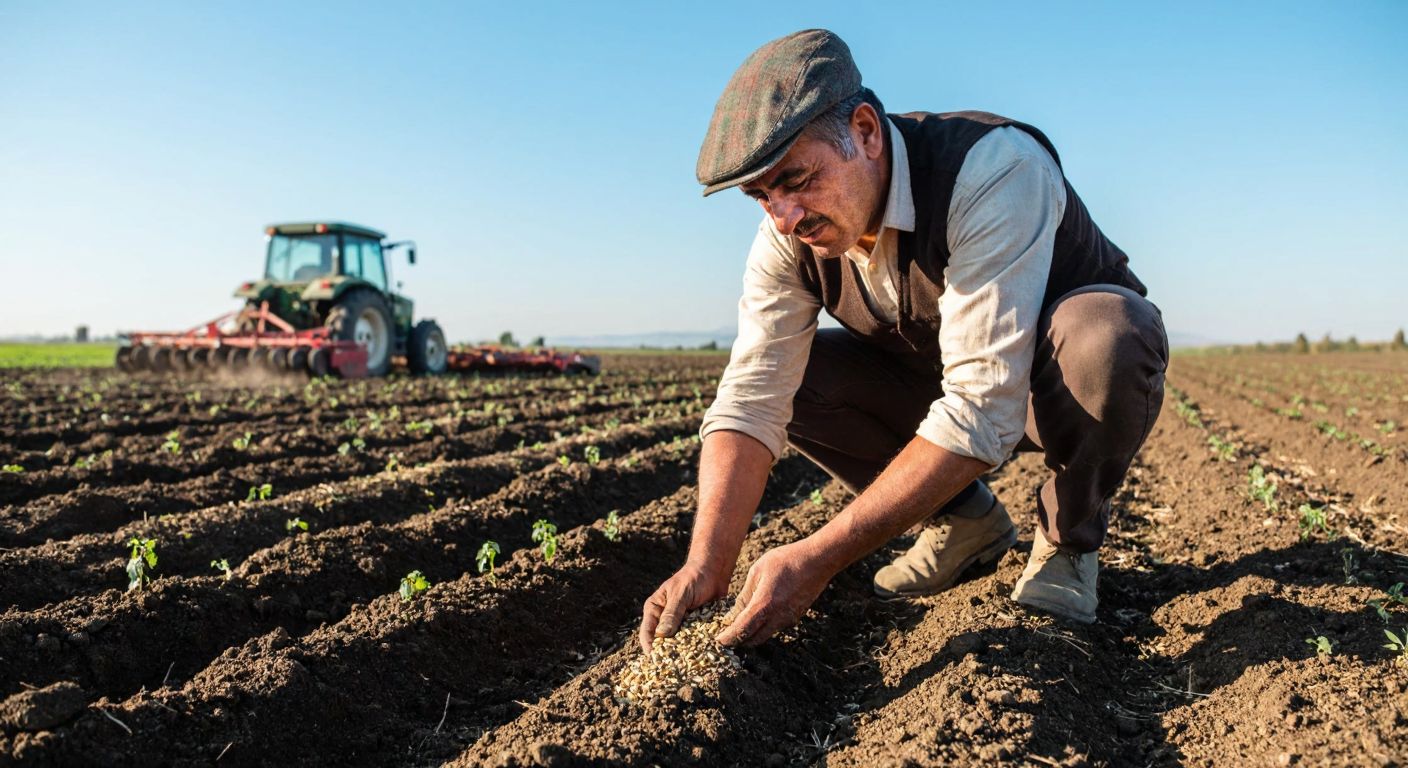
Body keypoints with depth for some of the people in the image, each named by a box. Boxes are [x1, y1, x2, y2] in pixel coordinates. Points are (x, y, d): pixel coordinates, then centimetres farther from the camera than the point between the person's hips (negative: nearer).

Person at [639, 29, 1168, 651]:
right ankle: (964, 521, 3)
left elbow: (983, 411, -41)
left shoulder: (992, 172, -35)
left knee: (1100, 330, -38)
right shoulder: (788, 234, -17)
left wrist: (818, 559, -43)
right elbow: (750, 403, -22)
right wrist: (706, 565, -37)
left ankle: (1069, 536, -8)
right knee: (784, 373, -15)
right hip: (937, 384, 5)